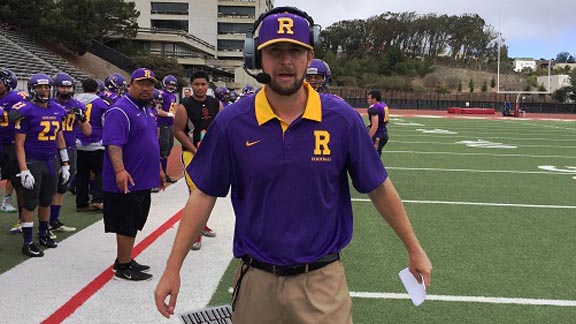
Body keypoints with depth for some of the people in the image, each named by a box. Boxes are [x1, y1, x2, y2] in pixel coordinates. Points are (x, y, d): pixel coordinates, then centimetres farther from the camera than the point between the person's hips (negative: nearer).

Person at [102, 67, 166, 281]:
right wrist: (120, 170, -37)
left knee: (132, 225, 18)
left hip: (143, 181, 9)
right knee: (127, 226, 0)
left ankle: (126, 260, 30)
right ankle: (123, 267, 11)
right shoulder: (120, 111, -15)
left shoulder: (148, 111, 16)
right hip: (127, 182, -9)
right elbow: (113, 144, -25)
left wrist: (158, 169, 26)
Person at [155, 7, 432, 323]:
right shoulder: (231, 123, -7)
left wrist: (414, 249, 8)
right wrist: (173, 268, 0)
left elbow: (379, 188, 2)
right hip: (255, 281, 1)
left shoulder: (343, 119, -8)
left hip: (322, 283, -1)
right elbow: (204, 196, -1)